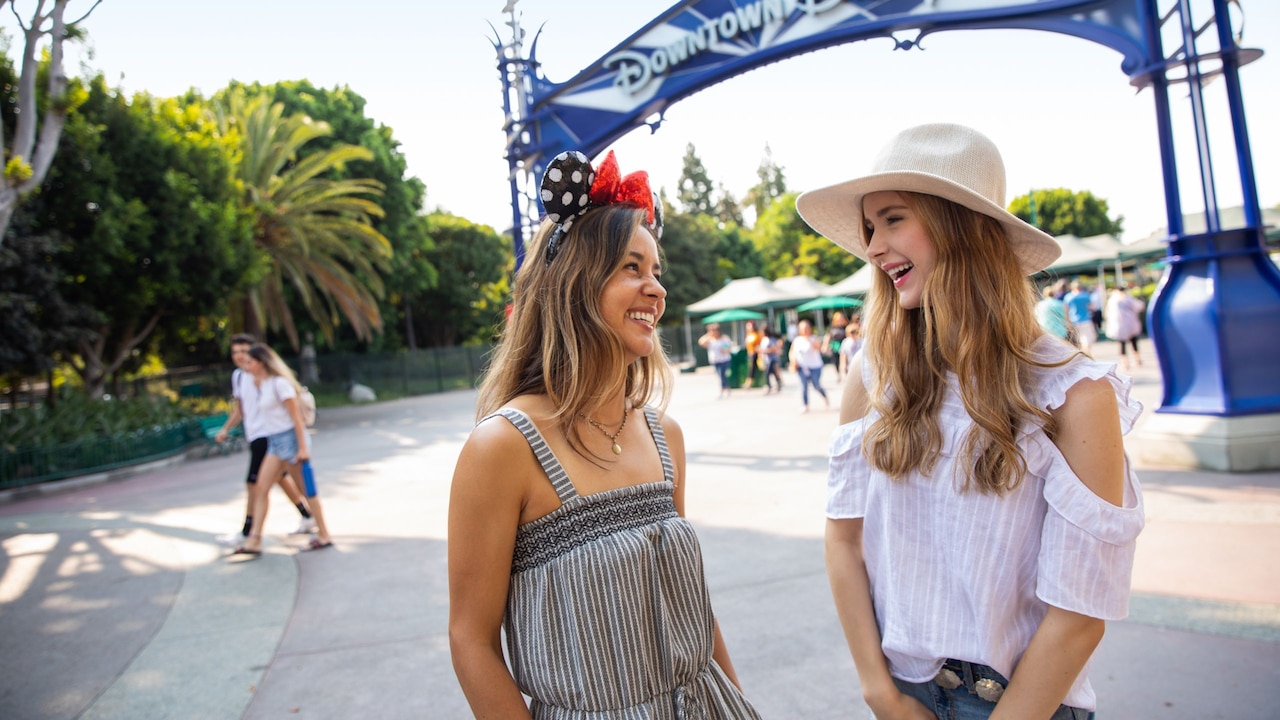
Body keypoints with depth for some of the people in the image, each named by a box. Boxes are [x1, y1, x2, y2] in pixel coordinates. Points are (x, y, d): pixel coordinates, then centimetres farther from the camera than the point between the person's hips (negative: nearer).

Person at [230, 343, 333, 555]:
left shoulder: (279, 383, -14)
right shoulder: (257, 386, 12)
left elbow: (296, 416, -16)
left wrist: (303, 447, -18)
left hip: (290, 438, -8)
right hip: (274, 442, 8)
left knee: (307, 489, 1)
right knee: (261, 489, 2)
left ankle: (324, 535, 11)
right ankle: (254, 540, 4)